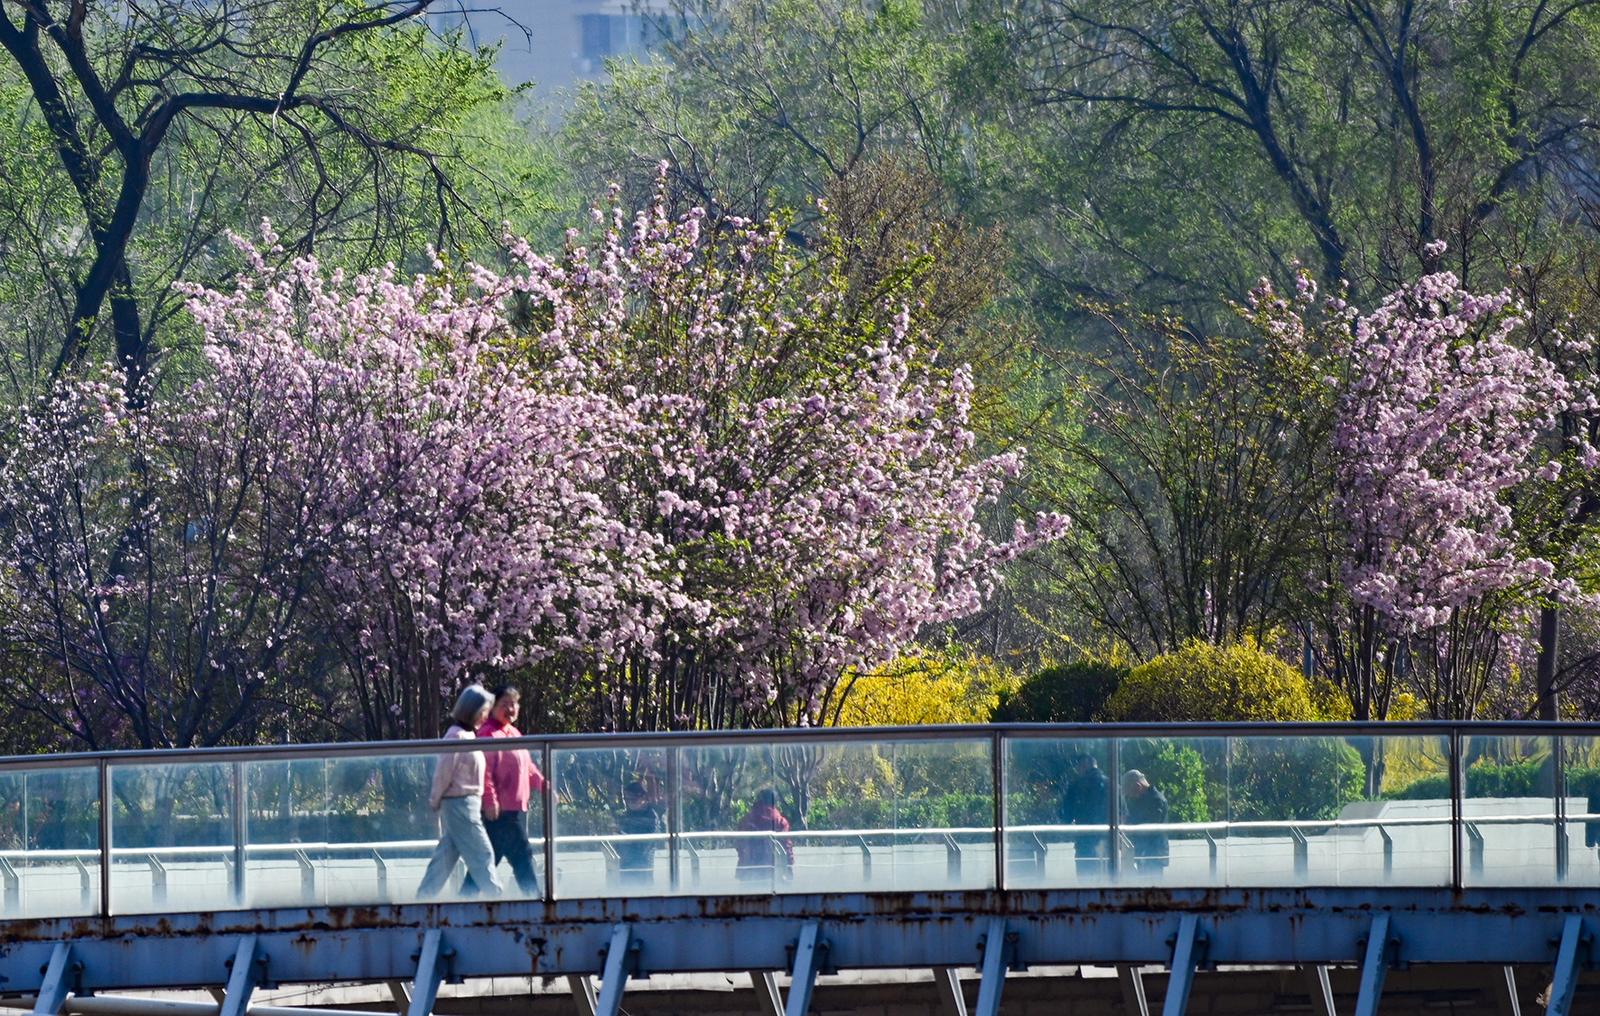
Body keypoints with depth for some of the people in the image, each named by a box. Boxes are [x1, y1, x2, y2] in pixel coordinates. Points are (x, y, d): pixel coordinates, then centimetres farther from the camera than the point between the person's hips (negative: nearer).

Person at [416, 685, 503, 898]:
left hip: (469, 803, 9)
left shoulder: (468, 735, 14)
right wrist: (436, 801, -5)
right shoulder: (457, 736, -15)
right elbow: (443, 772, -14)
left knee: (446, 856, 10)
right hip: (460, 803, -9)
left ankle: (424, 898, 12)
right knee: (482, 854, -5)